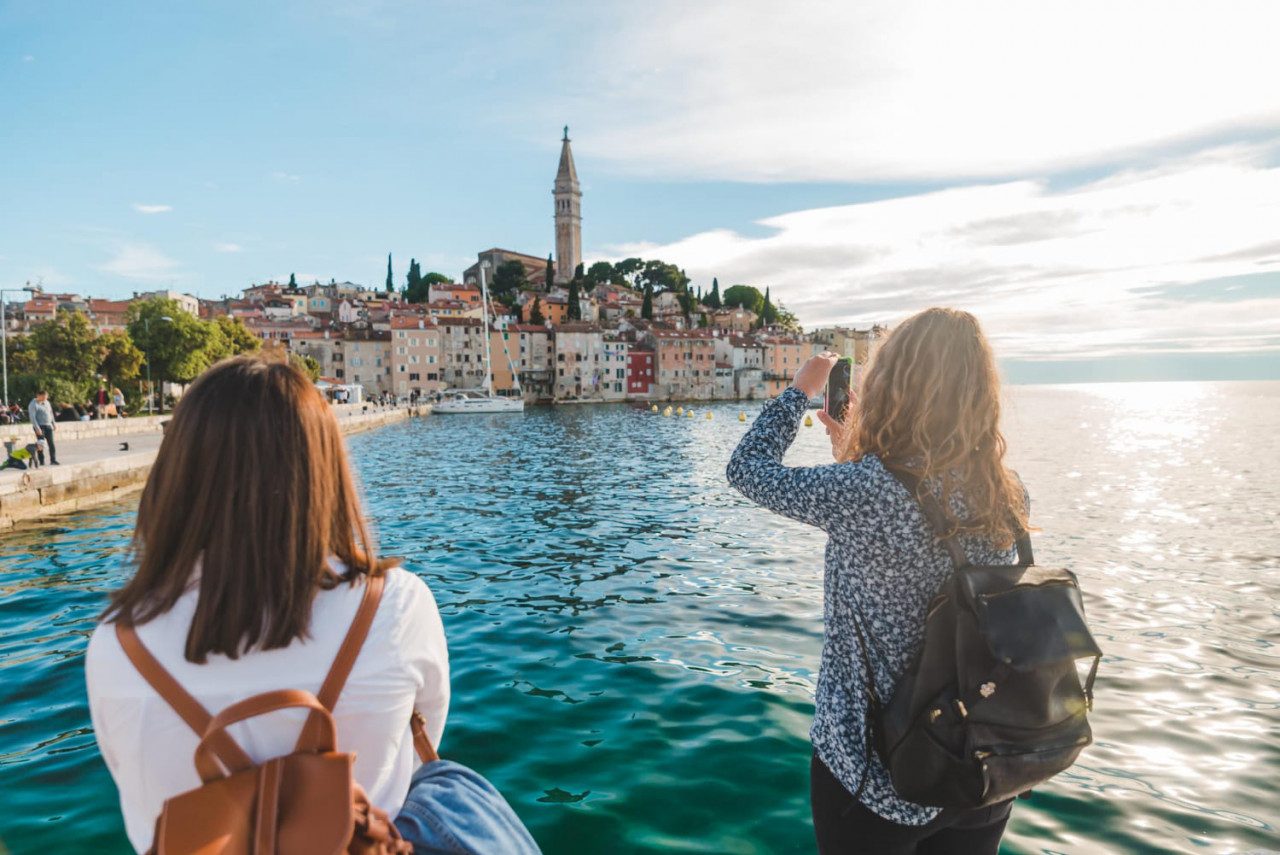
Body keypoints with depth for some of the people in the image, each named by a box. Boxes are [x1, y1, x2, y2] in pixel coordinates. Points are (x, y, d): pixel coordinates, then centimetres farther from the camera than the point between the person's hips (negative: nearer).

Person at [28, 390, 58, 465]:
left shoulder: (47, 402, 12)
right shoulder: (33, 404, -9)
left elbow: (51, 413, 23)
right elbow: (32, 417, -15)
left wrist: (53, 423, 20)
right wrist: (37, 429, -21)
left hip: (48, 426, 5)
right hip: (40, 426, -5)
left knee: (51, 444, 0)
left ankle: (53, 460, 3)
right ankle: (41, 462, 2)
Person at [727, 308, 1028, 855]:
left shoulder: (864, 490, -27)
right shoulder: (1008, 498, -8)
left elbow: (747, 468, -10)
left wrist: (800, 390, 3)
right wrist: (854, 457, 13)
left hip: (875, 776, -5)